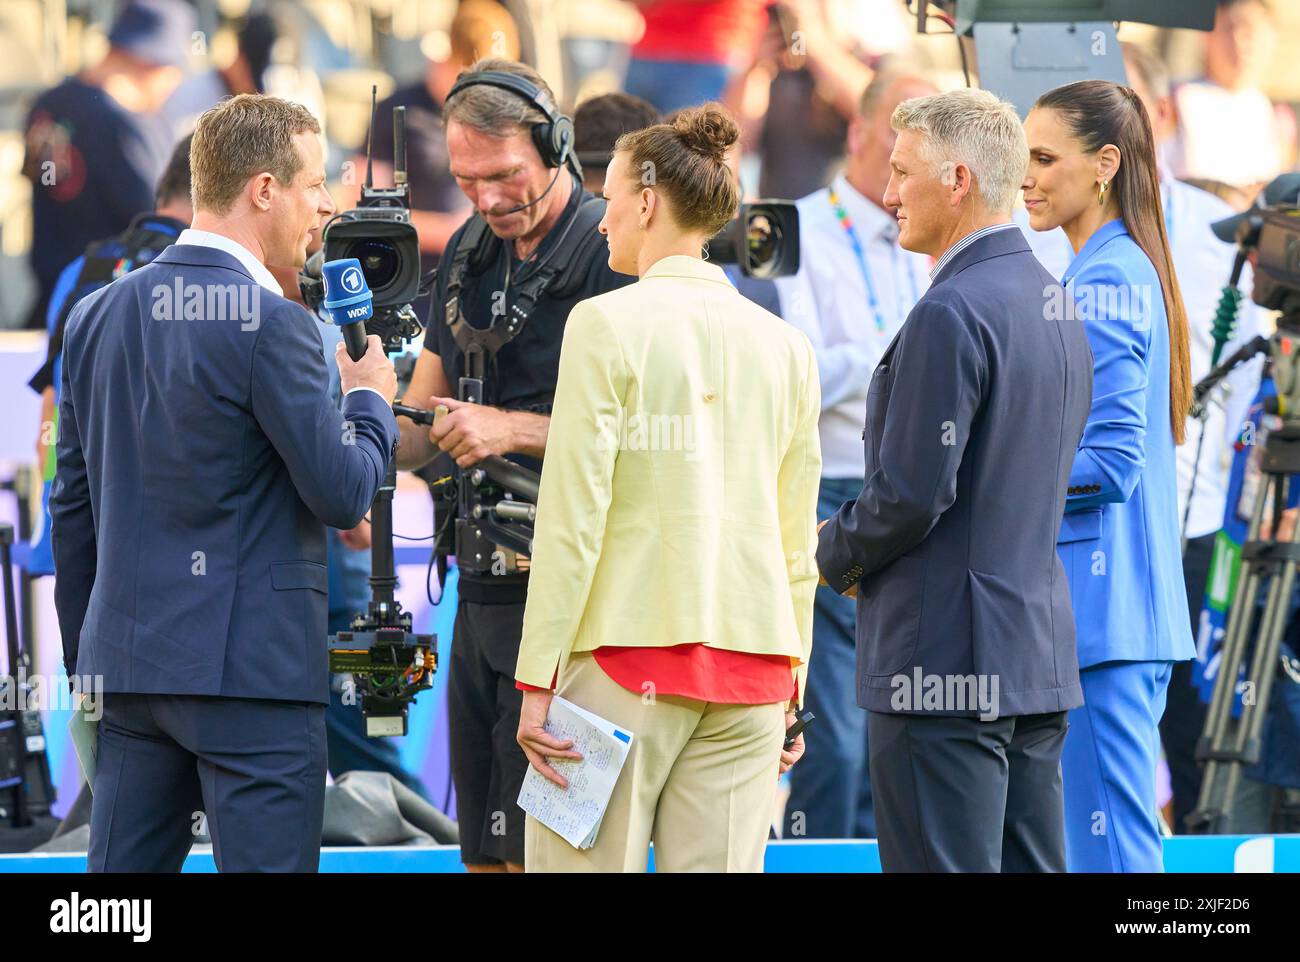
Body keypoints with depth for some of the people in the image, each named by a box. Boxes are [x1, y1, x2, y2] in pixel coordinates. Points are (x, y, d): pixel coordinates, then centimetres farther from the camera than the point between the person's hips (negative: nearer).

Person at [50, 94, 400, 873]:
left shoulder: (98, 316, 10)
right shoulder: (271, 324, -13)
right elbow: (343, 494, -12)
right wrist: (371, 400, 8)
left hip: (128, 662, 7)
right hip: (251, 667, -7)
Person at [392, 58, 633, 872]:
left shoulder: (615, 257, -11)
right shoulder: (470, 254, 14)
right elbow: (424, 418, 21)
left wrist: (514, 430, -20)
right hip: (482, 588, 8)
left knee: (533, 846, -10)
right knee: (482, 851, 11)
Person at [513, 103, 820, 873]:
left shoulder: (608, 325, -5)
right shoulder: (784, 345, 10)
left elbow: (574, 515, -9)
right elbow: (797, 538, 11)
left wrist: (538, 680, -7)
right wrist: (792, 683, 18)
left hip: (627, 648, -5)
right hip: (750, 667, 5)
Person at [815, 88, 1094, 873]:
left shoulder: (952, 314, -16)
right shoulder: (1055, 305, 14)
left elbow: (912, 493, -20)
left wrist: (835, 555, 0)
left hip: (947, 662, -9)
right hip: (1041, 655, 9)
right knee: (1032, 865, 10)